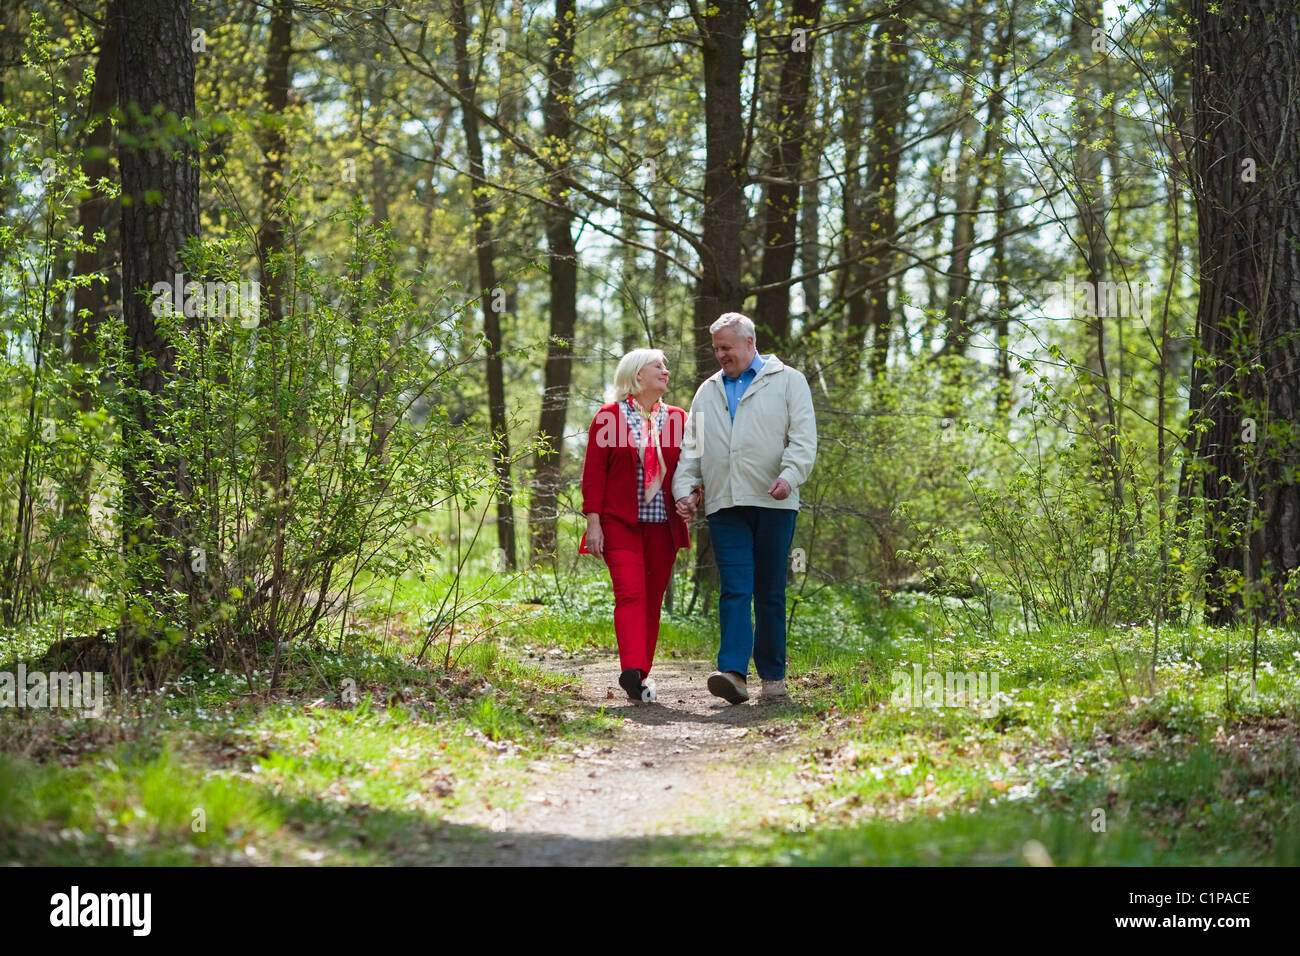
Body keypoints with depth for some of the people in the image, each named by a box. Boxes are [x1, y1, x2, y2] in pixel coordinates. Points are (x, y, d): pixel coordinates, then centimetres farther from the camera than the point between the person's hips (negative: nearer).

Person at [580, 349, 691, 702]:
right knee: (630, 594, -17)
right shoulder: (608, 417, 3)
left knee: (652, 600, 6)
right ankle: (633, 670, -29)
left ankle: (641, 676, 13)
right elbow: (593, 472, 0)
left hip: (662, 525, 4)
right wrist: (593, 521, -6)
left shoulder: (677, 418, 13)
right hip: (621, 524, -4)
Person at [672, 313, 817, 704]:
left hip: (773, 503, -2)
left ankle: (773, 675, 11)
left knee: (770, 592, 3)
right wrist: (684, 489, 6)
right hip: (724, 506, 2)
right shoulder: (708, 392, 20)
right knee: (735, 590, -9)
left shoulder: (787, 381, 7)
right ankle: (733, 672, -19)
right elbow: (691, 448, 20)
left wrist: (789, 475, -18)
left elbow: (803, 436, -2)